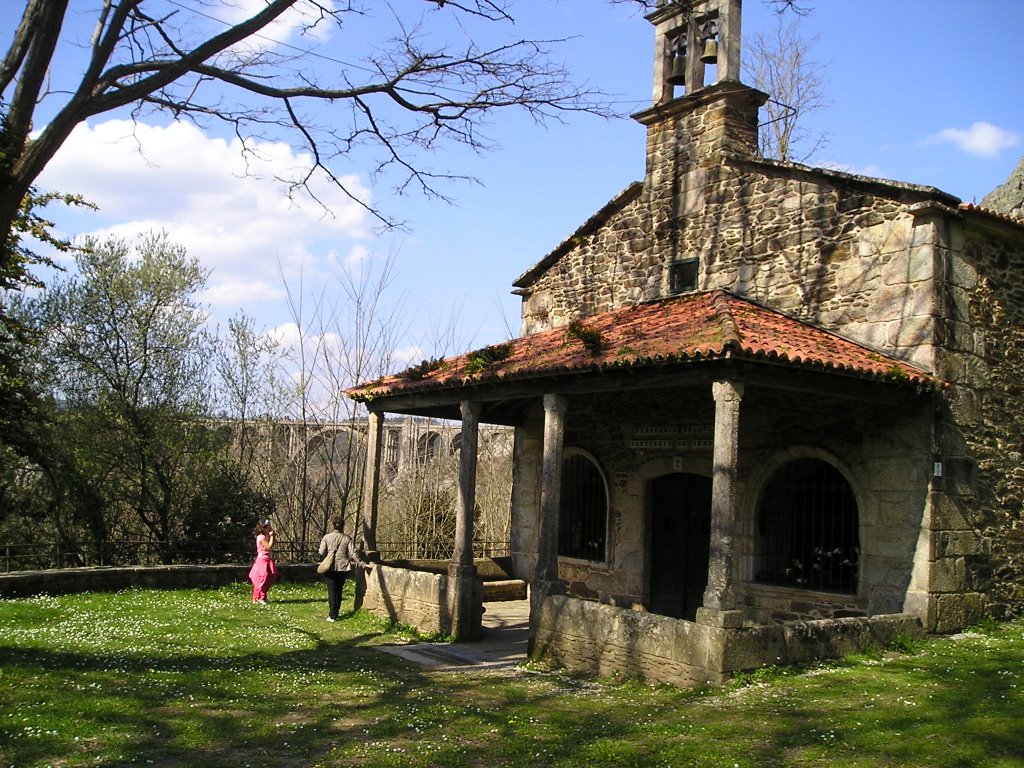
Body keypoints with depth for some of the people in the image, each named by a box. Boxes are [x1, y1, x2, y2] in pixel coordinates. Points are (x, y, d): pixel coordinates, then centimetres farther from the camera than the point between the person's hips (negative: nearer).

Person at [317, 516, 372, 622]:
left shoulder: (326, 538, -5)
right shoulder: (347, 538, -1)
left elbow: (322, 553, -7)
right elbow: (353, 554, -4)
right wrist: (363, 564, 2)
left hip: (330, 569, -2)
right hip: (343, 568, 2)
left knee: (332, 591, 3)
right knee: (339, 591, 14)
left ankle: (332, 616, -1)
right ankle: (335, 614, 18)